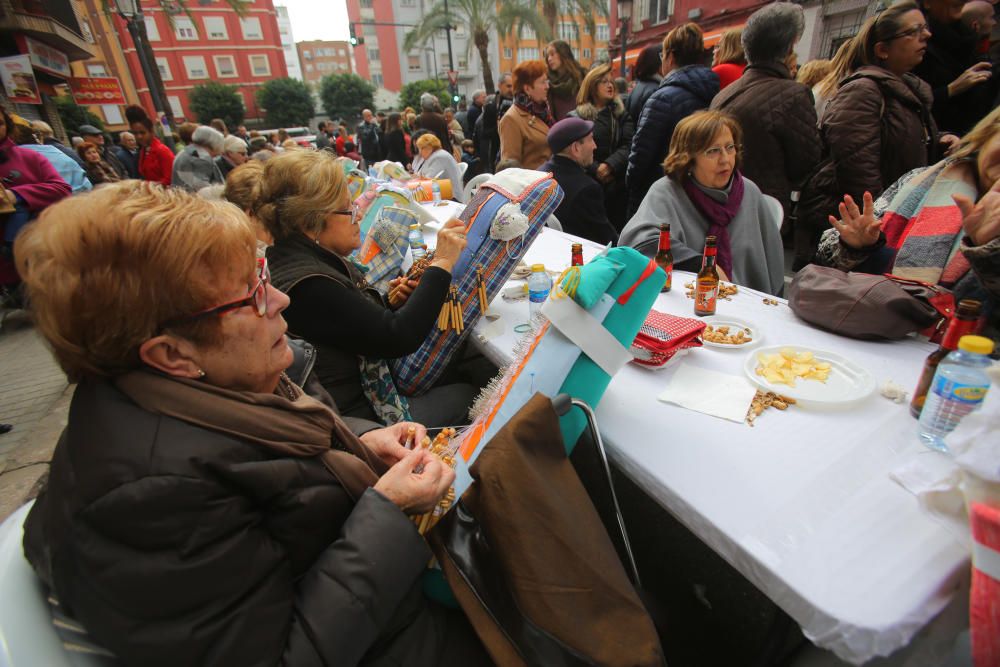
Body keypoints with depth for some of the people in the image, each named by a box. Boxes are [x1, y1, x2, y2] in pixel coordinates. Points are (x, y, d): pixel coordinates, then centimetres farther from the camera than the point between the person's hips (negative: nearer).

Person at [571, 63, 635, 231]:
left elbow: (629, 145, -1)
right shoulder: (577, 116, 7)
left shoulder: (622, 114, 13)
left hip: (618, 186, 2)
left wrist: (609, 165, -18)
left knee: (619, 229, 2)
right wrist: (596, 169, -17)